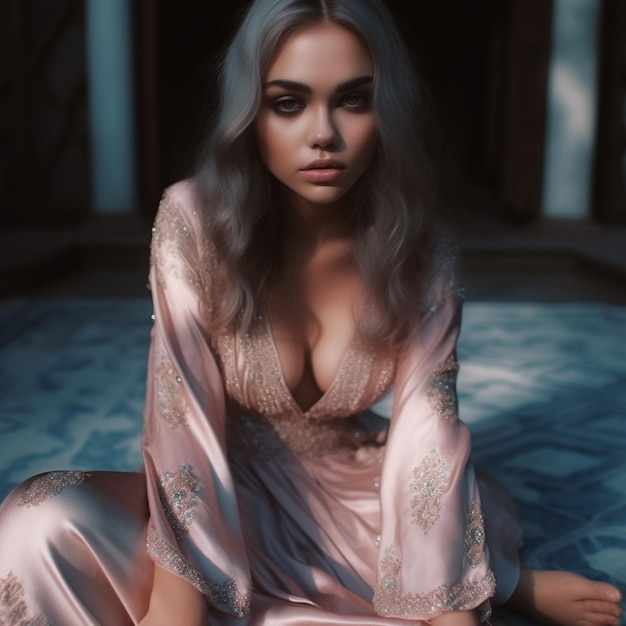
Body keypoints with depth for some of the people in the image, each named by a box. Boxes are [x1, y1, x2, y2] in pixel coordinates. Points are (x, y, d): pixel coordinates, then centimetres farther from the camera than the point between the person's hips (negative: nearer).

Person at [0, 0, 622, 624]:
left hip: (369, 507, -2)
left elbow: (426, 440, -18)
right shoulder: (193, 222, -18)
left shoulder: (421, 255, -13)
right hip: (241, 499, 3)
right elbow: (183, 423, -22)